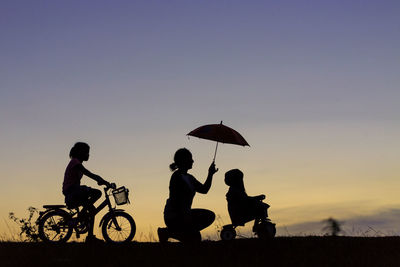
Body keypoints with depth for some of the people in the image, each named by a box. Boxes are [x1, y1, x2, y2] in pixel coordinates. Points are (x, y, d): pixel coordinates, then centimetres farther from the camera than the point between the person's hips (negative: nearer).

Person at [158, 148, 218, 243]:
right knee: (196, 238, -16)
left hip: (183, 213, 10)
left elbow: (204, 190, 19)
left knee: (210, 216, 9)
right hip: (173, 217, -10)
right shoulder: (177, 176, -16)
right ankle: (167, 232, -4)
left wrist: (210, 174, 9)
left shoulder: (189, 178, 13)